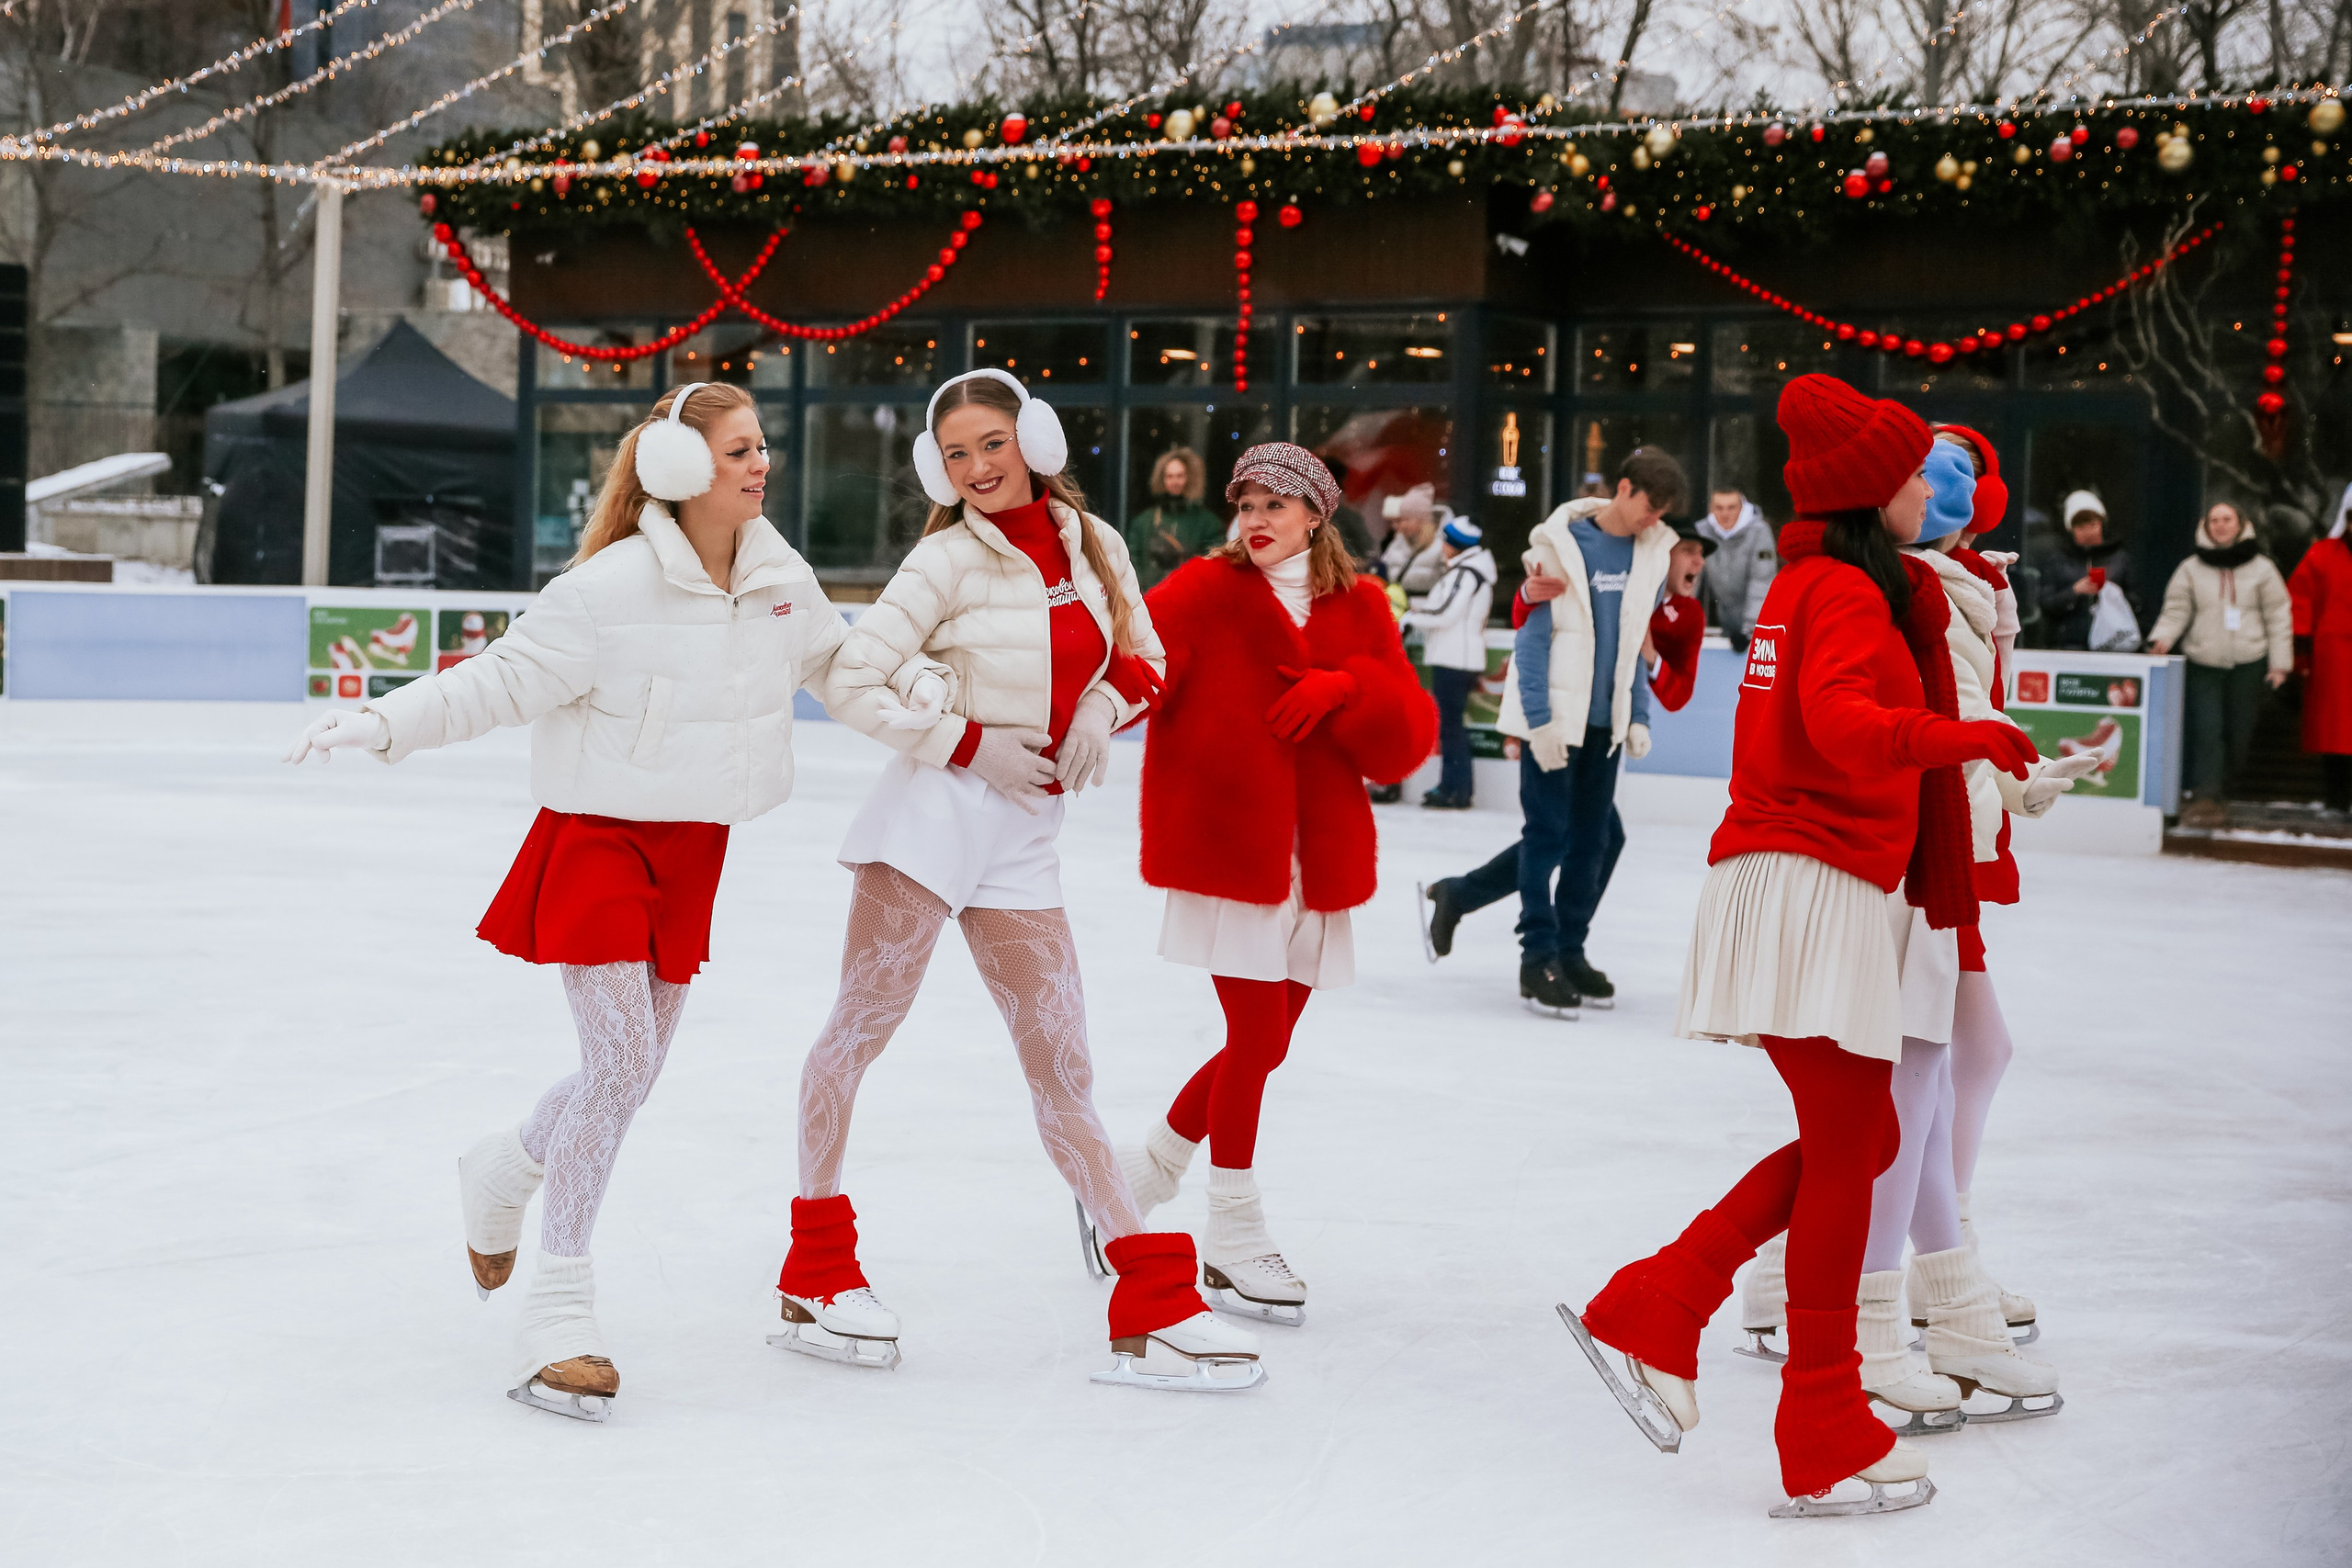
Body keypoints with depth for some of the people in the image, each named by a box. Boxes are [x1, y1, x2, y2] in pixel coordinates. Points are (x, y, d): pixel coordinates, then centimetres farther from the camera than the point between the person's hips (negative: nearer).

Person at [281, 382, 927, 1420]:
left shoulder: (779, 576, 0)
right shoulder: (614, 586, -19)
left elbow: (835, 660, 19)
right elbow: (504, 680, -17)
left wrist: (914, 680, 5)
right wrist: (383, 722, -26)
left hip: (693, 845, 7)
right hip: (599, 833, -6)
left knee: (635, 1063, 14)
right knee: (623, 1058, -16)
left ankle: (501, 1177, 45)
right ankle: (557, 1312, -10)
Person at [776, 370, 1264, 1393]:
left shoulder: (1094, 542, 8)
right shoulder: (949, 559, -6)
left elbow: (1142, 661, 18)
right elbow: (853, 680, -7)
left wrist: (1106, 704, -3)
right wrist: (966, 743, -12)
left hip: (1025, 839, 4)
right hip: (938, 809, -4)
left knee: (1060, 1066, 4)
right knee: (860, 1027, -2)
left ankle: (1153, 1307, 3)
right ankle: (817, 1269, 12)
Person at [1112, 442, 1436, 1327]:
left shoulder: (1359, 611, 9)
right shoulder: (1205, 593, -1)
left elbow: (1408, 740, 2)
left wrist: (1341, 690, -15)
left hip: (1317, 856, 5)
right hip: (1224, 849, -5)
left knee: (1265, 1041, 11)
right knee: (1258, 1034, -7)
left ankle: (1148, 1170, 33)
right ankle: (1233, 1236, 8)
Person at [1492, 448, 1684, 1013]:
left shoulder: (1651, 553, 6)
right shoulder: (1560, 544, -11)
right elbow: (1532, 635, -10)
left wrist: (1637, 717, 9)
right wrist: (1540, 719, -15)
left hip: (1606, 720, 6)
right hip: (1553, 715, -5)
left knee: (1591, 839, 8)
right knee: (1547, 834, -5)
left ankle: (1570, 951, 17)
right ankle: (1538, 957, -1)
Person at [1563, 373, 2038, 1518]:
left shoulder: (1809, 582, 19)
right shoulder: (1848, 592, -10)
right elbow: (1841, 720, -28)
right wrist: (1964, 737, -35)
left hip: (1788, 882, 10)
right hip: (1816, 889, -10)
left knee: (1854, 1144, 14)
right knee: (1848, 1153, -4)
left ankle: (1653, 1310, 9)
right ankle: (1825, 1444, 2)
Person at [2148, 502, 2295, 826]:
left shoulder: (2261, 569, 5)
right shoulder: (2190, 569, 6)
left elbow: (2278, 617, 8)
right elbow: (2177, 611, 3)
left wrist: (2280, 663, 3)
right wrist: (2162, 638, -17)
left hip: (2248, 664, 1)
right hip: (2203, 664, -1)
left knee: (2238, 732, 3)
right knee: (2206, 730, -10)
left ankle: (2218, 784, 21)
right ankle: (2204, 796, -11)